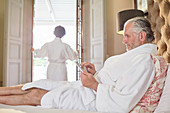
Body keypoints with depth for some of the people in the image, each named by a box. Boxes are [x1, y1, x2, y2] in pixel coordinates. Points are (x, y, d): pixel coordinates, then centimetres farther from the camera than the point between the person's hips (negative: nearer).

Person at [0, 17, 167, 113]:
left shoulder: (144, 61, -19)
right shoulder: (135, 55, 14)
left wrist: (94, 85, -20)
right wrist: (96, 74, 5)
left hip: (94, 100, -9)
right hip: (93, 89, 9)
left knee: (36, 95, -5)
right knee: (37, 85, 6)